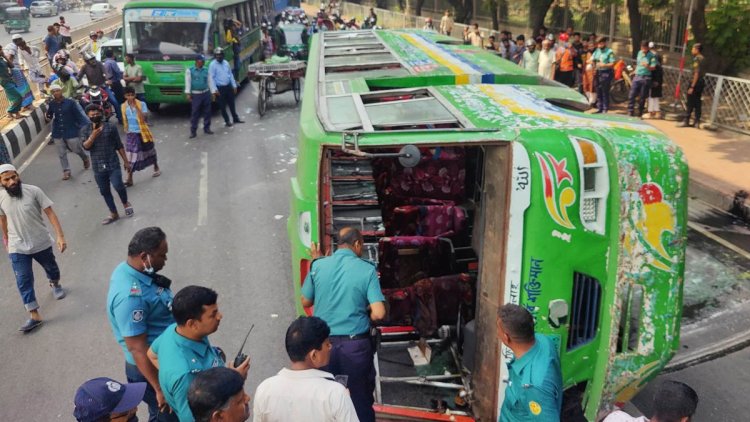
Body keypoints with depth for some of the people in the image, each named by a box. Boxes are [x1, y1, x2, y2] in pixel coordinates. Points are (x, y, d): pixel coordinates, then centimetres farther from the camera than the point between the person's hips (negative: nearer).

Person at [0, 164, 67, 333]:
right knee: (23, 281, -4)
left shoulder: (33, 191, -19)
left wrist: (60, 236, -23)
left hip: (41, 242, 0)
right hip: (17, 247, 1)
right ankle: (34, 316, 3)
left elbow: (50, 213, -17)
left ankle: (55, 285, 57)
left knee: (51, 268, 23)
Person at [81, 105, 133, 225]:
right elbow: (86, 147, -10)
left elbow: (119, 146, 4)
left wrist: (126, 161, 5)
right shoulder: (85, 130, 3)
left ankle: (125, 203, 12)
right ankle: (114, 214, 24)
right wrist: (93, 136, -25)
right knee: (104, 191, 9)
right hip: (98, 167, 3)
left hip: (113, 164, -3)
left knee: (118, 185, -18)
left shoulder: (110, 128, -1)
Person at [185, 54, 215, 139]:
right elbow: (188, 82, -4)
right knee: (195, 113, -2)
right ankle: (193, 131, 3)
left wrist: (213, 92, 8)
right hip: (196, 94, -4)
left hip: (206, 93, 4)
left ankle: (207, 128, 20)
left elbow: (210, 81, 12)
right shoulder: (189, 70, -1)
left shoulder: (206, 70, 9)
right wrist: (188, 93, -11)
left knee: (207, 112, 7)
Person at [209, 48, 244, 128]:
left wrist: (234, 85, 11)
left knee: (231, 103, 15)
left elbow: (230, 75, 14)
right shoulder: (212, 65, -10)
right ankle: (227, 121, 14)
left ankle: (236, 118, 28)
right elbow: (211, 78, -13)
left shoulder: (226, 63, 8)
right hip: (220, 88, -5)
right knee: (222, 105, 4)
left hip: (228, 86, 5)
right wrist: (214, 90, -19)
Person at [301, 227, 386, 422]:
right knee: (361, 399, 14)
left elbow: (305, 302, 9)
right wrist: (365, 312, 6)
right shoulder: (367, 269, -10)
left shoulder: (318, 266, -4)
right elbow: (378, 314, -17)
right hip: (356, 344, -2)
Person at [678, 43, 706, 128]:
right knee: (697, 102, 10)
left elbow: (696, 73, -20)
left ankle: (686, 121, -1)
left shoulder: (697, 59, -15)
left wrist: (692, 86, -21)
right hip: (701, 82, 9)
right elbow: (703, 72, 18)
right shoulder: (703, 59, 14)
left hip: (695, 83, -9)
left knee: (690, 103, -4)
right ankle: (697, 122, 11)